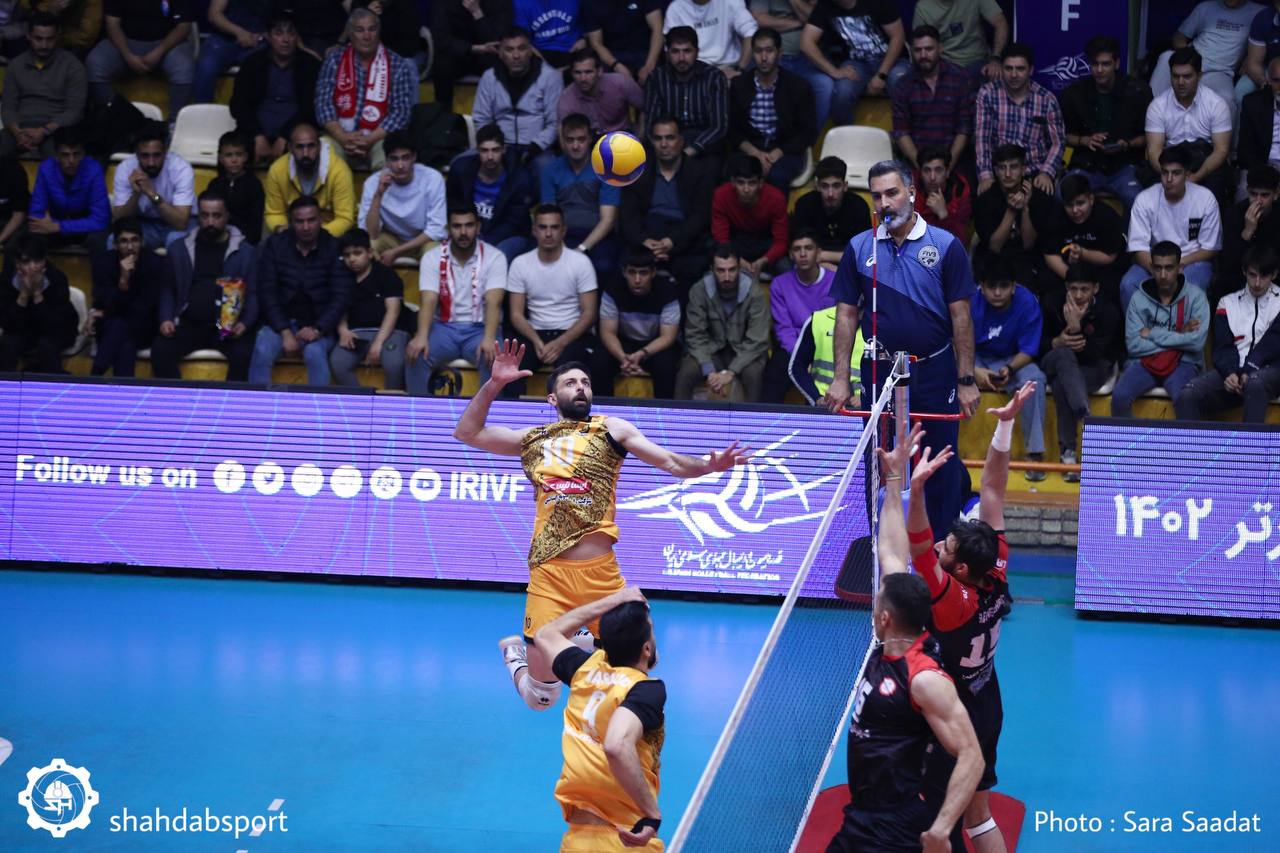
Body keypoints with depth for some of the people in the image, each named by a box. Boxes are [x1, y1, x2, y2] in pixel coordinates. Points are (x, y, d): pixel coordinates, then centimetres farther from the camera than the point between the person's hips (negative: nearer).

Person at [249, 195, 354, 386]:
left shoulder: (334, 248, -1)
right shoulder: (275, 245, 3)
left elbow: (341, 297, -4)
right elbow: (266, 292, -1)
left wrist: (318, 329, -18)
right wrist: (285, 332, -12)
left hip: (319, 324, -1)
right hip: (280, 322, 1)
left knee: (315, 353, -33)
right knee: (262, 352, -28)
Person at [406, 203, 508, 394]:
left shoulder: (494, 257, -6)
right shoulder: (432, 257, -2)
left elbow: (493, 303, -18)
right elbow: (428, 302, -13)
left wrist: (489, 338, -38)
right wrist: (421, 336, -34)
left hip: (480, 328, -1)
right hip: (444, 327, 1)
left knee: (494, 358, -33)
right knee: (416, 354, -27)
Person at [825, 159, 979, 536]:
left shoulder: (945, 246, -3)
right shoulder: (859, 248, 4)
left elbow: (960, 316, -3)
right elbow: (847, 314, 6)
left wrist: (967, 380, -7)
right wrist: (841, 378, -1)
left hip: (935, 373, -2)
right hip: (879, 374, 2)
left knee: (941, 471, 2)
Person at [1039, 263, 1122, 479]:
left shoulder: (1108, 311, -16)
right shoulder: (1051, 303, -10)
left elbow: (1092, 354, -23)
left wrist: (1076, 328, -37)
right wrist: (1058, 343, -25)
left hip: (1092, 368, -1)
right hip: (1053, 363, 1)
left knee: (1061, 386, -36)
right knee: (1064, 354, -39)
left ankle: (1068, 452, -37)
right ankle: (1086, 416, -56)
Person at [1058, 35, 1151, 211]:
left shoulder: (1137, 91, 0)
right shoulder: (1073, 94, 4)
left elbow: (1148, 137, 7)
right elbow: (1064, 135, 13)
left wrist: (1127, 145, -13)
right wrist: (1085, 140, -7)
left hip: (1123, 165, -1)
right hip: (1086, 165, 1)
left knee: (1137, 200, -34)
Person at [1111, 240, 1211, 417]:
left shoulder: (1195, 296, -2)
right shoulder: (1139, 298, 2)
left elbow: (1197, 341, -14)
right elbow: (1133, 345, -7)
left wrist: (1153, 334, -9)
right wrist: (1178, 337, -8)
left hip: (1182, 363, -2)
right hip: (1145, 362, 2)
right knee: (1120, 396, -28)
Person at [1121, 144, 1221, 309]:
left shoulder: (1205, 199, -8)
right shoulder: (1145, 199, -7)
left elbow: (1210, 249, -3)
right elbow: (1139, 248, -10)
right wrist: (1158, 272, -28)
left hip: (1193, 261, -1)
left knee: (1192, 289, -35)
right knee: (1128, 285, -29)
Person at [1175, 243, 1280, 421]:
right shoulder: (1228, 303, 19)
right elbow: (1222, 347, 8)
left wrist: (1249, 372, -17)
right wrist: (1229, 373, -14)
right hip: (1233, 369, 3)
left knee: (1255, 384, -41)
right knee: (1186, 396, -25)